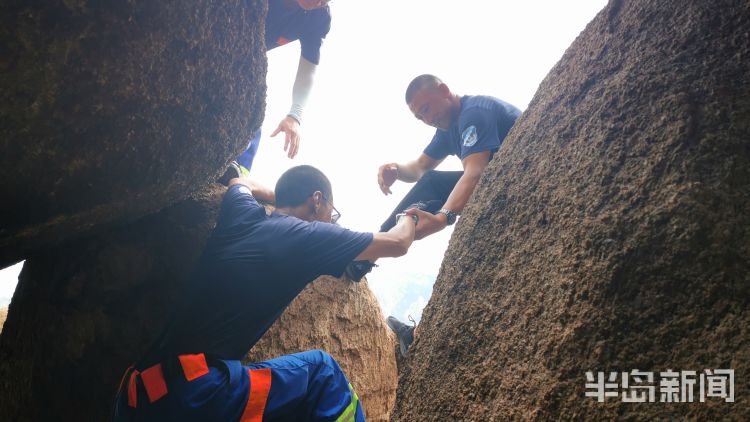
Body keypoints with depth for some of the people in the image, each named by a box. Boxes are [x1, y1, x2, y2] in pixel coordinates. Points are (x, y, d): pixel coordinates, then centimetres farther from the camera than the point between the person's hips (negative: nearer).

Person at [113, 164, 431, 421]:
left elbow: (240, 182, 41)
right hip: (188, 391, -8)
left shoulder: (242, 214, 14)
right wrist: (410, 217, 32)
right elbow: (397, 244, 11)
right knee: (322, 372, 4)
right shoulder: (308, 235, -2)